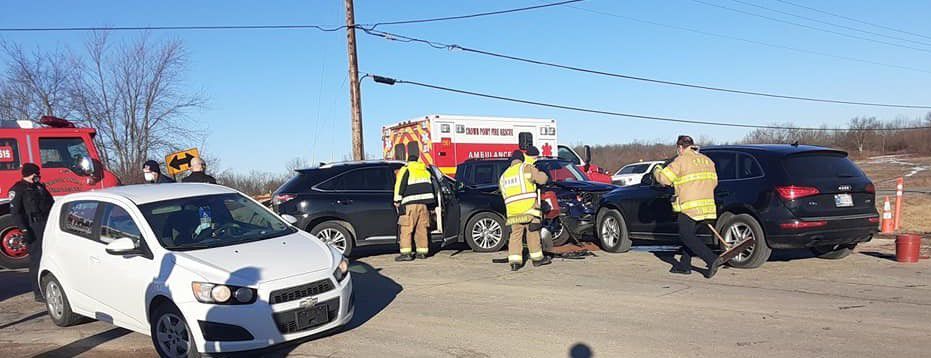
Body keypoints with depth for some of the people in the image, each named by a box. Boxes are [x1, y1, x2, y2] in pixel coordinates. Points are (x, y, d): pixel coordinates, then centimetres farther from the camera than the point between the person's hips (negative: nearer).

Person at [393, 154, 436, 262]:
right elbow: (430, 187, 28)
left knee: (406, 229, -5)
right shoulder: (426, 171, 23)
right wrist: (431, 204, 35)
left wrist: (397, 200, -5)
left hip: (410, 204, -6)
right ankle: (422, 252, 12)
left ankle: (405, 253, -11)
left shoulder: (405, 170, 5)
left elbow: (400, 185, -6)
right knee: (422, 228, 10)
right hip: (424, 203, 6)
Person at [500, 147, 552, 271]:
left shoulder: (504, 175, 21)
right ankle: (537, 258, 17)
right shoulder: (526, 168, 2)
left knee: (515, 234, 9)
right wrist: (541, 173, 14)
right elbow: (542, 179, -6)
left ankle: (514, 260, -1)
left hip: (512, 210, 4)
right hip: (528, 206, -4)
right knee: (532, 232, 7)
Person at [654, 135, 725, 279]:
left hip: (689, 205, -8)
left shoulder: (681, 160, -7)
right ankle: (685, 266, 20)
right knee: (688, 234, 16)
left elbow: (664, 178, -9)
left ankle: (712, 259, -16)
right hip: (706, 205, 8)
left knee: (686, 236, -4)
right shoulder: (707, 160, 16)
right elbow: (714, 182, 19)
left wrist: (657, 171, 11)